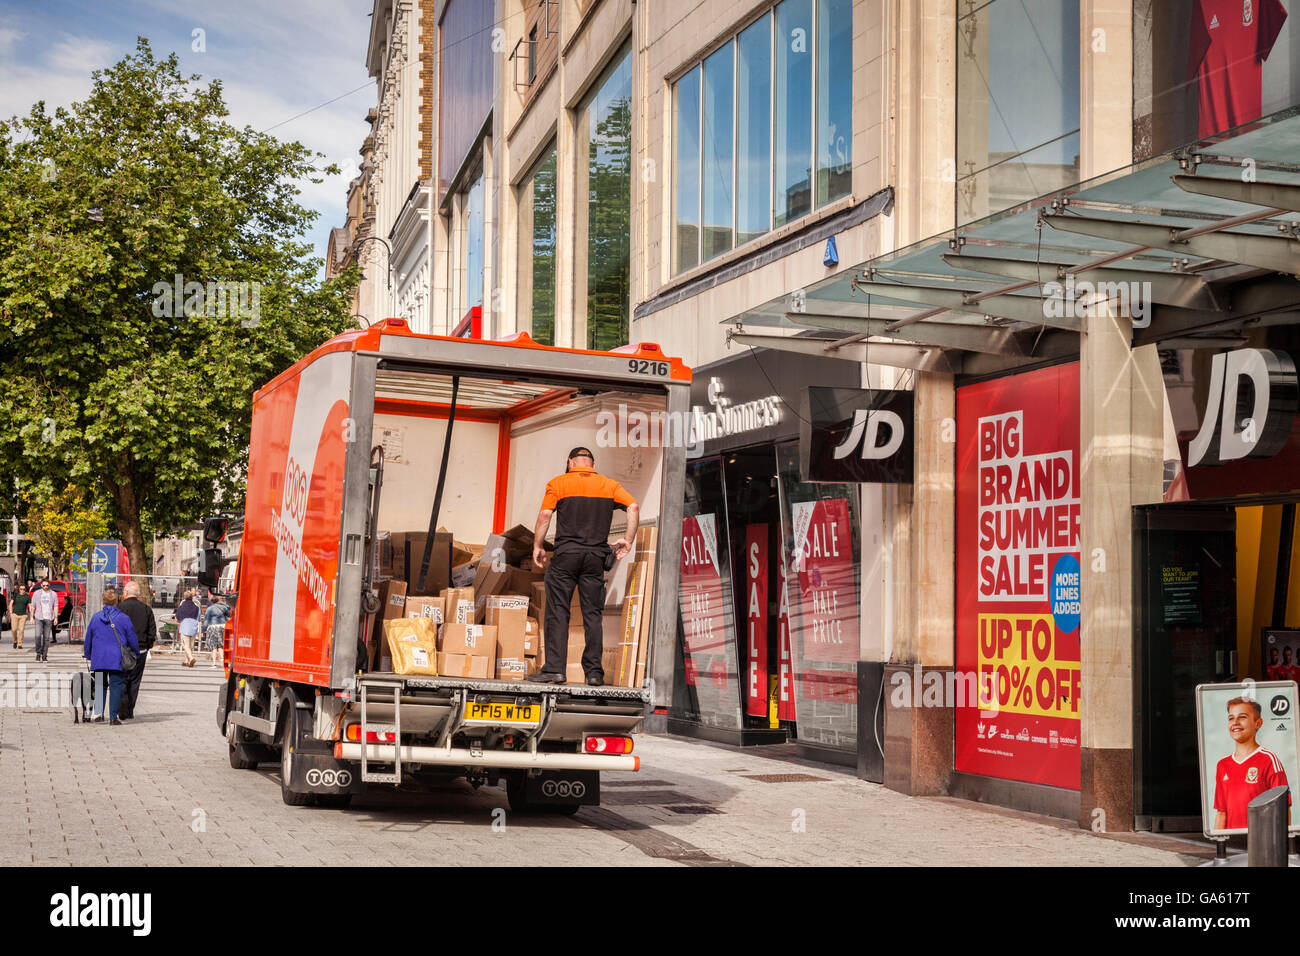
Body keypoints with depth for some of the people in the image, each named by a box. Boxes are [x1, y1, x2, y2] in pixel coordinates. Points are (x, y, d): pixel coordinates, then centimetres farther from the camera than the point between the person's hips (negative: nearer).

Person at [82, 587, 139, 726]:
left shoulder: (95, 618, 2)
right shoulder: (124, 618, -5)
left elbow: (88, 640, 11)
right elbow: (132, 640, 1)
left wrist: (88, 656, 24)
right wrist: (136, 654, 17)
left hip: (99, 658, 2)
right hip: (117, 659, -2)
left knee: (99, 686, 14)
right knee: (116, 686, 2)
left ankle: (98, 713, 3)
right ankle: (114, 717, 0)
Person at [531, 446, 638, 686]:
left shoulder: (558, 483, 4)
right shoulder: (609, 485, 10)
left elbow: (545, 515, -5)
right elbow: (633, 506, 0)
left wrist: (537, 547, 3)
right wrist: (628, 540, 5)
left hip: (566, 553, -2)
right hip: (596, 555, 2)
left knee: (557, 612, 1)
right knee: (592, 614, 6)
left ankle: (554, 669, -6)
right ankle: (594, 672, 4)